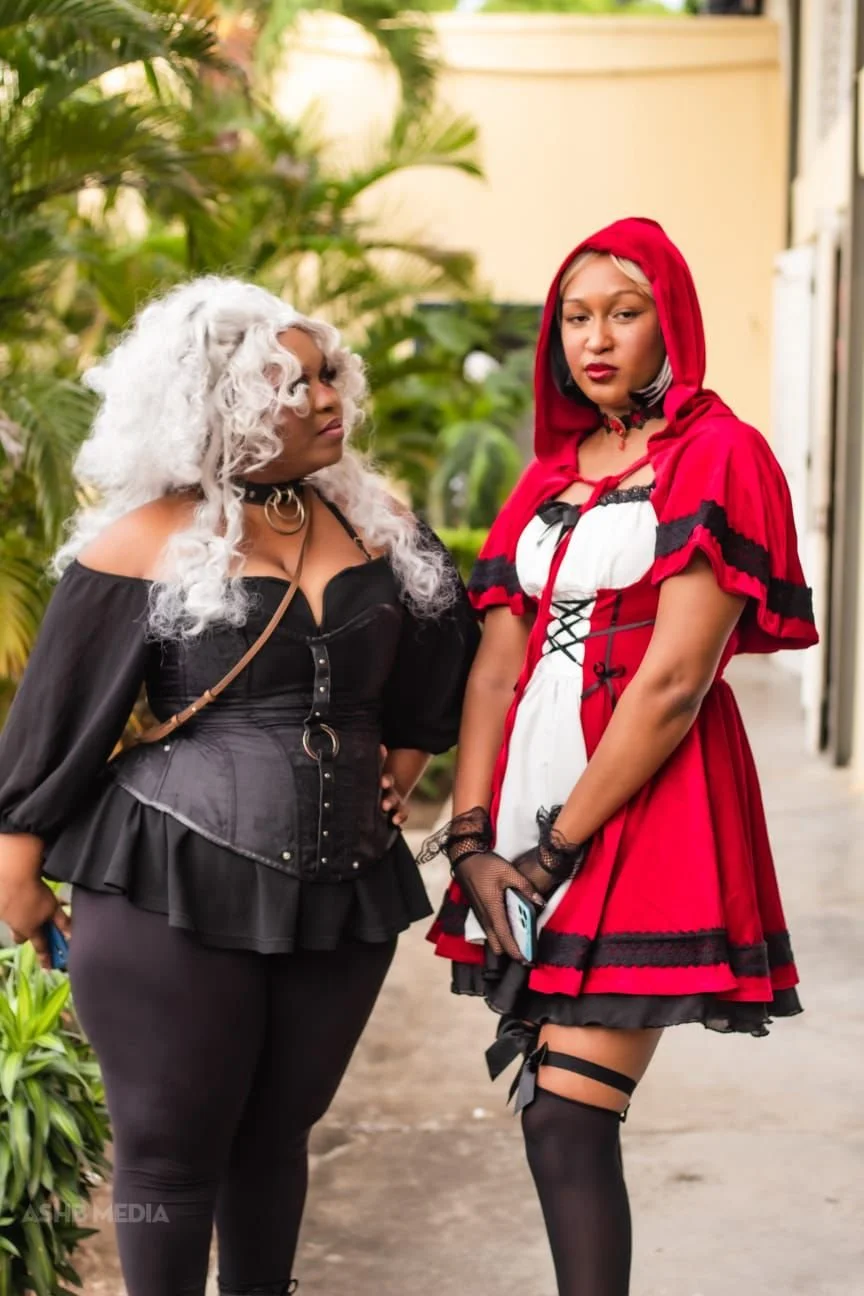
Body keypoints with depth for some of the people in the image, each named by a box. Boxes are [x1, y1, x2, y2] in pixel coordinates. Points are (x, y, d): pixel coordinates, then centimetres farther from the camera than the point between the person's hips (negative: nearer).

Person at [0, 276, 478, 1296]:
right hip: (173, 896, -4)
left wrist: (405, 755, 19)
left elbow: (444, 639, 23)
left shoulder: (372, 525, 6)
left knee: (276, 1130, 16)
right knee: (174, 1143, 3)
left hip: (341, 889, 5)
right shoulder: (148, 544, -8)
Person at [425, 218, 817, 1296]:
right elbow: (496, 665, 10)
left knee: (567, 1120, -12)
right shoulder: (551, 476, 17)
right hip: (528, 820, 7)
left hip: (648, 811, -6)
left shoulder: (718, 458, -4)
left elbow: (675, 681, -12)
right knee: (552, 1118, 8)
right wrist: (472, 840, -3)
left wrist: (561, 846, -12)